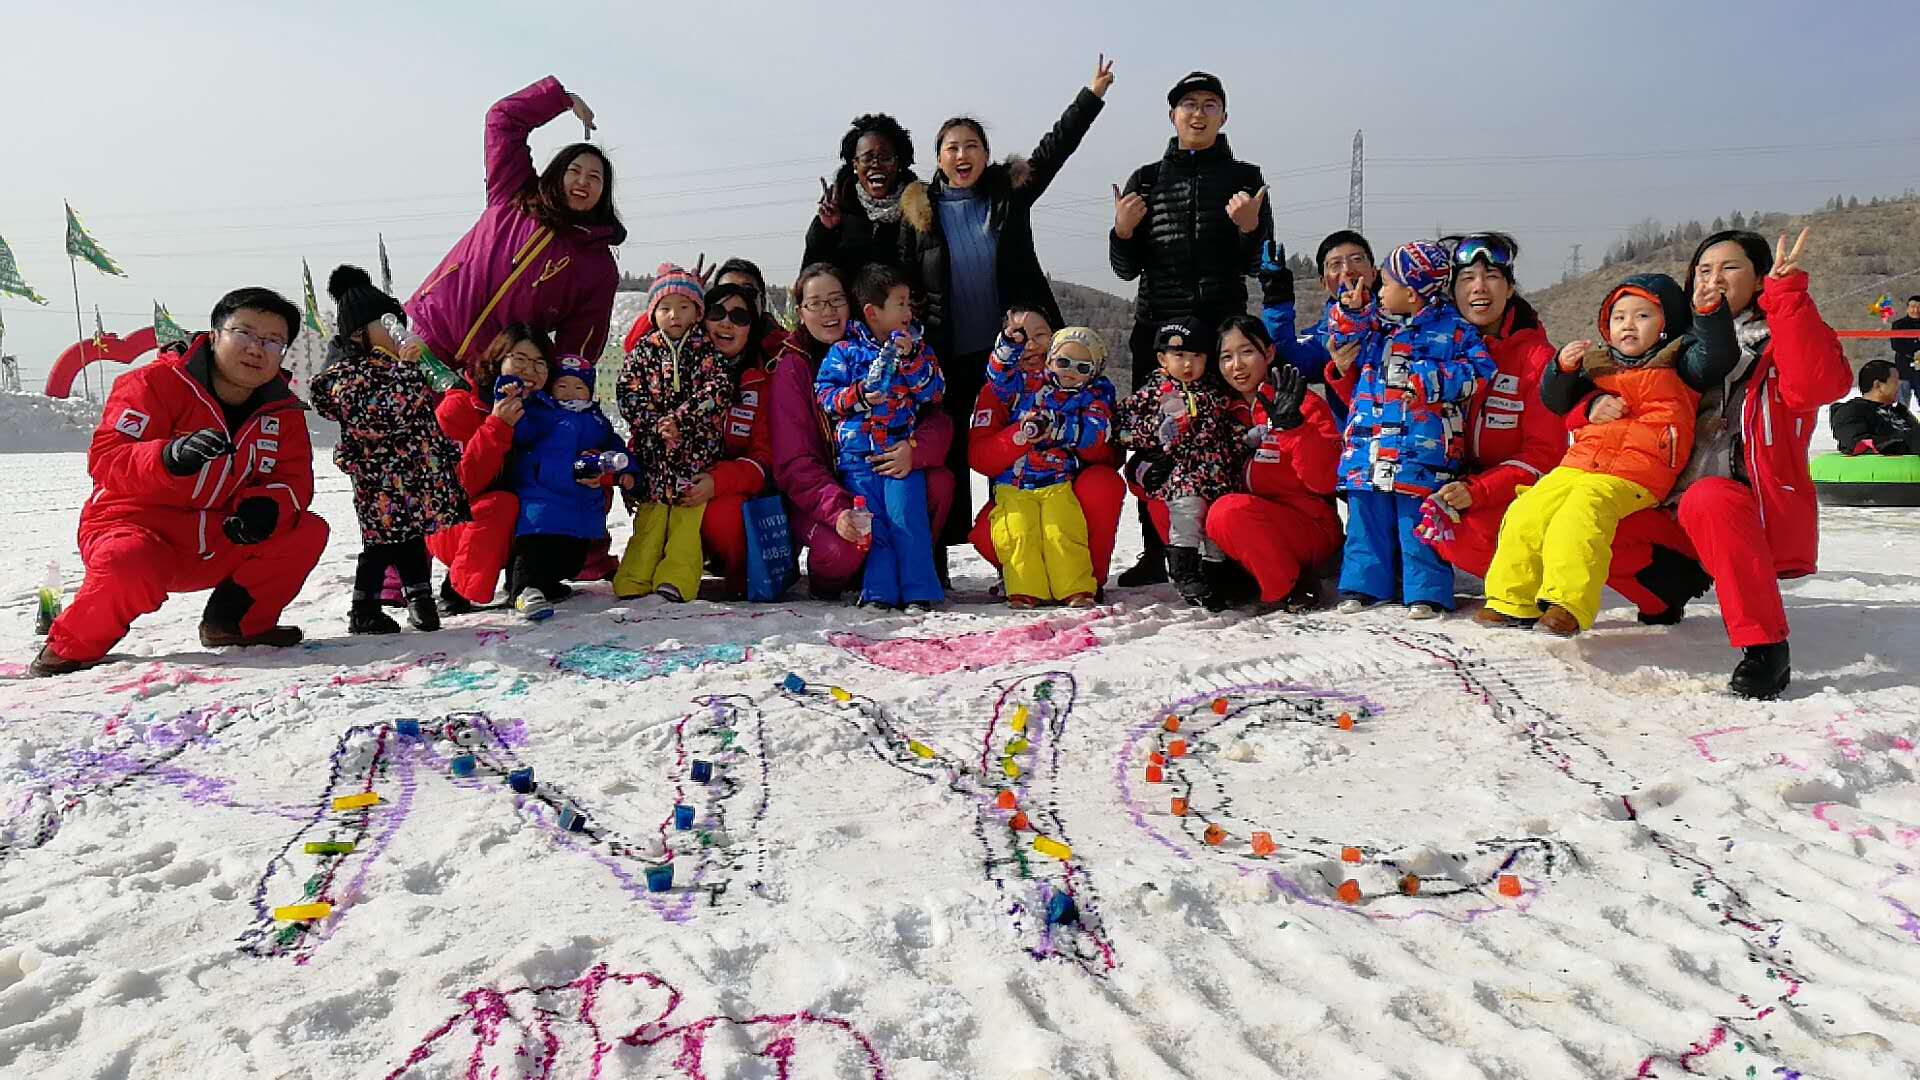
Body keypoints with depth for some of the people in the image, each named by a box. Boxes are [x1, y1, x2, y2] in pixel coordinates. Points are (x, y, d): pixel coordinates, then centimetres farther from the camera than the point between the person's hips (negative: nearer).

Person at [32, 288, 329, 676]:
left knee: (309, 531, -14)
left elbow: (294, 481, -3)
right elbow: (105, 459, -23)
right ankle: (73, 645, -5)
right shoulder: (156, 382, -14)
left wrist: (265, 507, -27)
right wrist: (171, 457, -45)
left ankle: (238, 622, 6)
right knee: (131, 568, -39)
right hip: (137, 527, -5)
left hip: (217, 547, 5)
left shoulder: (283, 410, 2)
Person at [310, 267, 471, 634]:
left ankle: (420, 602, 16)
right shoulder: (346, 376, -8)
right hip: (383, 480, -7)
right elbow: (380, 415, -22)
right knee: (383, 544, -3)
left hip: (416, 473, 7)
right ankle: (363, 611, 5)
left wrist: (446, 452, 25)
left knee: (413, 537, 10)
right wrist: (404, 369, -22)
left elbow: (422, 412, 26)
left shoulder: (392, 365, 16)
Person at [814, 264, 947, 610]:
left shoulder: (916, 345, 11)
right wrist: (857, 396, -14)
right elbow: (824, 393, 2)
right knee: (870, 522, -2)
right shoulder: (844, 351, 5)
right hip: (857, 453, 0)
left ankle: (918, 591, -4)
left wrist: (912, 358, -11)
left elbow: (934, 391, 1)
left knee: (906, 517, -10)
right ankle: (879, 592, 4)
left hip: (901, 449, 0)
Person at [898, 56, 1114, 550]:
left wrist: (1092, 94, -1)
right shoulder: (919, 210, 5)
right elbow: (906, 285, 8)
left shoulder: (1010, 192, 6)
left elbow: (1055, 147, 5)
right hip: (951, 356, 0)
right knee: (949, 455, 5)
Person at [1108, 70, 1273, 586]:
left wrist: (1249, 227, -14)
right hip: (1156, 326, 2)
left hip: (1223, 324, -1)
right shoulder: (1146, 180, 14)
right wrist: (1122, 230, -7)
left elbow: (1258, 264, 6)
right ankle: (1155, 553, 8)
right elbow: (1127, 268, 12)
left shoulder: (1245, 178, 10)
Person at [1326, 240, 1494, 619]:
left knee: (1417, 523, -2)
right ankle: (1365, 584, 20)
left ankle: (1426, 593, 7)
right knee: (1366, 517, 10)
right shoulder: (1375, 325, 13)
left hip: (1422, 451, -5)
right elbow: (1345, 347, 24)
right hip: (1369, 447, 5)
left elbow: (1479, 372, -8)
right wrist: (1350, 315, 6)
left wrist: (1427, 379, -15)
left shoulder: (1453, 329, -2)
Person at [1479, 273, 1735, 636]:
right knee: (1526, 513, -12)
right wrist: (1563, 367, 2)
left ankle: (1568, 603, -37)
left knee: (1579, 515, -32)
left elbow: (1719, 355, -7)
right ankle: (1512, 601, -5)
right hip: (1577, 465, 6)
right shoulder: (1597, 364, 23)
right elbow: (1555, 401, 21)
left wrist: (1710, 311, -20)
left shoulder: (1677, 363, 11)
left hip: (1633, 475, -6)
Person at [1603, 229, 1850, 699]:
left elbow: (1819, 385, -23)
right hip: (1676, 510, 5)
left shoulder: (1781, 338, -1)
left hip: (1764, 514, -5)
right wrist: (1598, 404, -7)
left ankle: (1766, 646, -31)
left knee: (1708, 498, -39)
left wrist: (1787, 294, -27)